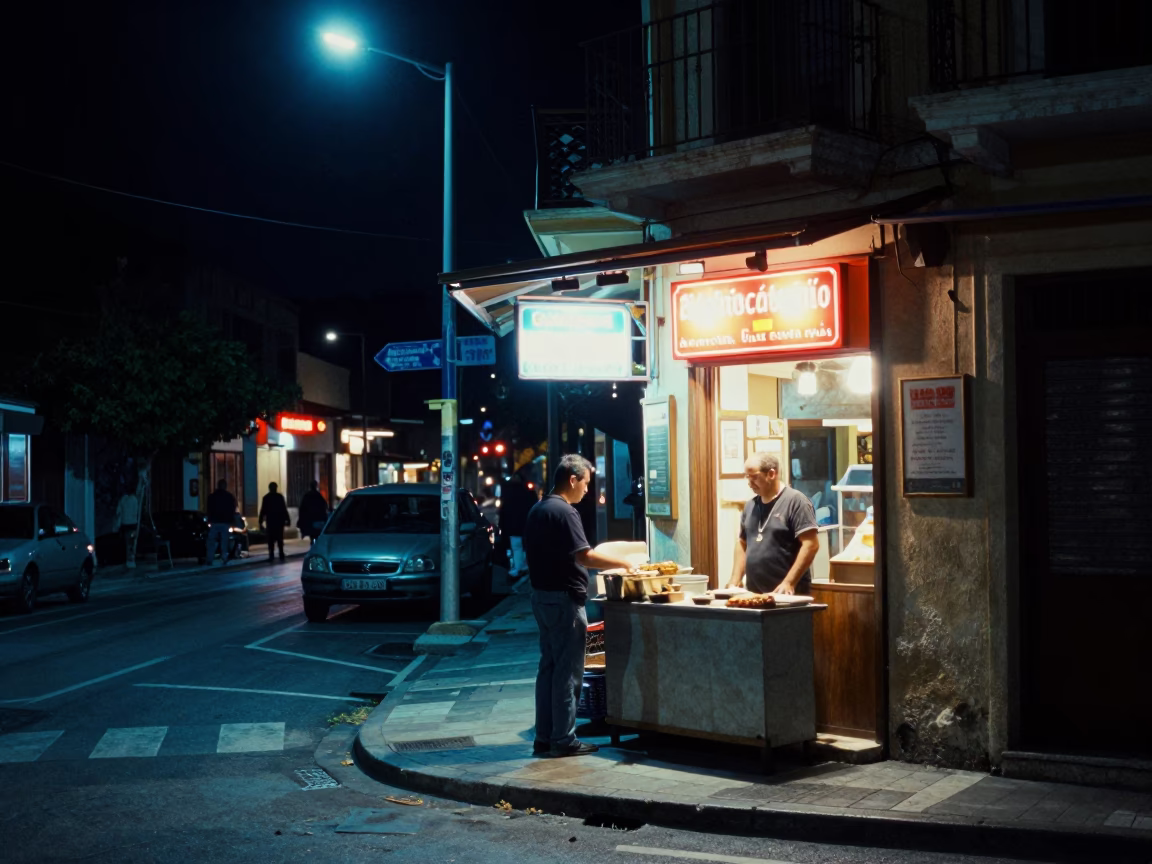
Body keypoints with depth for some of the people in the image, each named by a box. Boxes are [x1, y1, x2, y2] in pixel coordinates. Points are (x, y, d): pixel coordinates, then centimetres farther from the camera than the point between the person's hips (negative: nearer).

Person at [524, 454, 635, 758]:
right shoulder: (563, 512, -17)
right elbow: (585, 556, -24)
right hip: (564, 598, -9)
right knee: (567, 672, -3)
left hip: (542, 595, 9)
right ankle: (564, 740, 1)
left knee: (548, 667, 13)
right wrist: (622, 562, -13)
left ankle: (544, 737, 16)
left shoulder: (536, 510, 12)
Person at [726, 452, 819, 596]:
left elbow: (811, 545, -14)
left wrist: (789, 582, -19)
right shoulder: (750, 505, 14)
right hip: (754, 594, 6)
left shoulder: (795, 501, -7)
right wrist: (734, 581, 9)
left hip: (787, 594, -6)